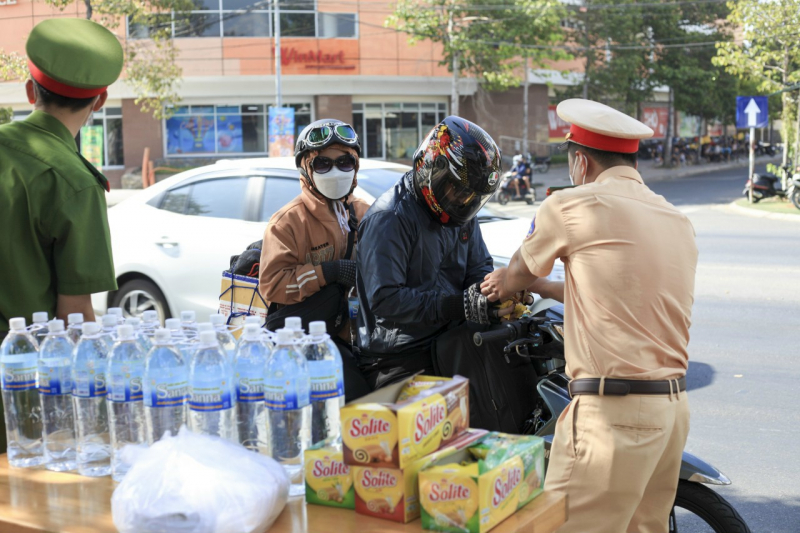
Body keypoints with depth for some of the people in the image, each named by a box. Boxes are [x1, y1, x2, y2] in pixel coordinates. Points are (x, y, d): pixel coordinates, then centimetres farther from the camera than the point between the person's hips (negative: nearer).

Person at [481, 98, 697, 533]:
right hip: (675, 406, 8)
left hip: (613, 414, -8)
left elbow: (518, 273, 12)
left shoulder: (572, 206, -6)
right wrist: (538, 286, 35)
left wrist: (504, 284, 35)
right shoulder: (679, 222, 15)